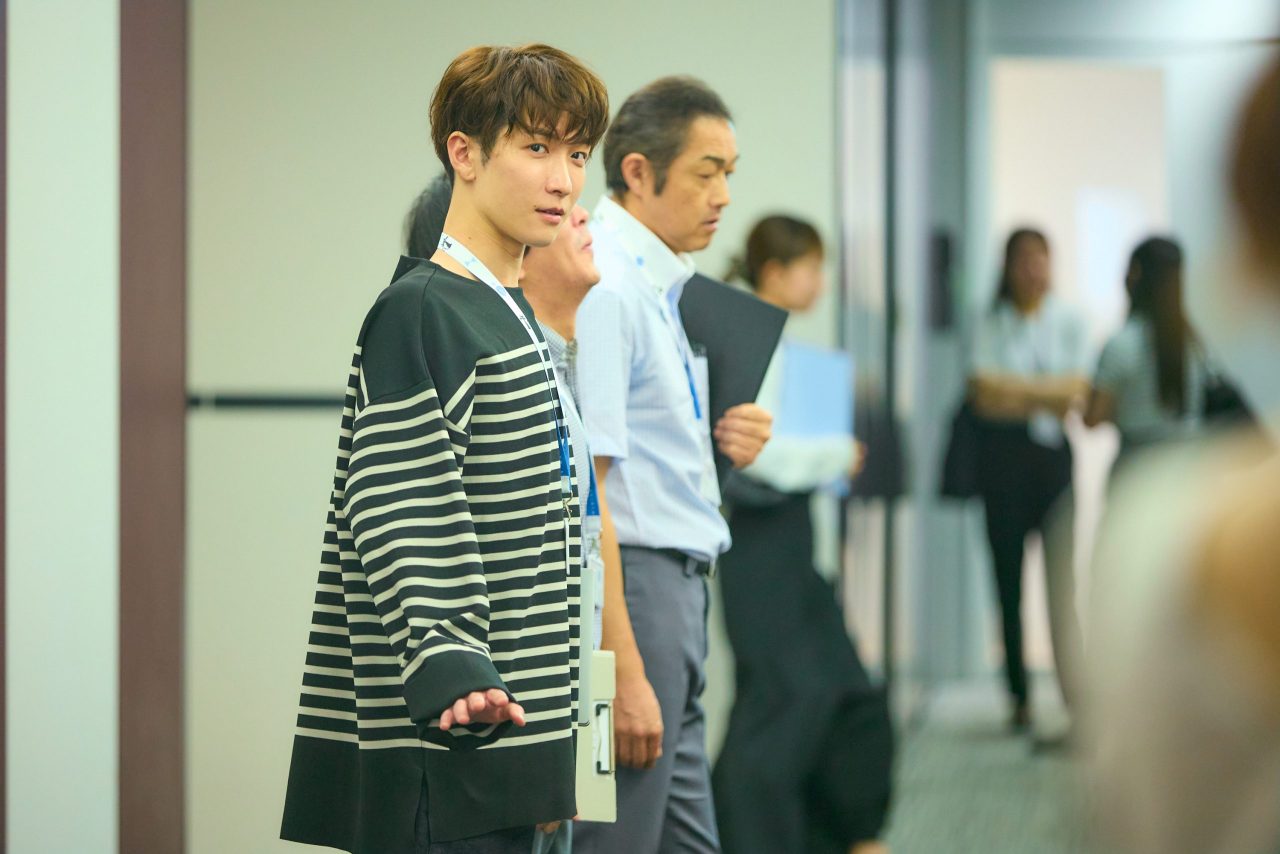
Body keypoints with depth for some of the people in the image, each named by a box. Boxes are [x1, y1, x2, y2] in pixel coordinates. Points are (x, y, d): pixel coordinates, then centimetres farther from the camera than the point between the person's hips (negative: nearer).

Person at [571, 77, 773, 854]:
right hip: (630, 581, -10)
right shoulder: (603, 287, -15)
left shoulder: (665, 286, 15)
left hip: (678, 583, 10)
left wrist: (728, 444, 3)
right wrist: (623, 672, -23)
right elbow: (580, 491, -20)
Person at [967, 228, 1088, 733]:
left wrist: (1014, 390, -9)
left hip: (1053, 451, 0)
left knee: (1062, 570, -9)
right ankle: (1020, 697, 5)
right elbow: (984, 396, -5)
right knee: (1008, 573, -1)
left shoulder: (1068, 323, 9)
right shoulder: (992, 325, 6)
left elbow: (1077, 391, 0)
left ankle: (1074, 690, -9)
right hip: (1004, 452, 0)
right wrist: (1047, 395, -7)